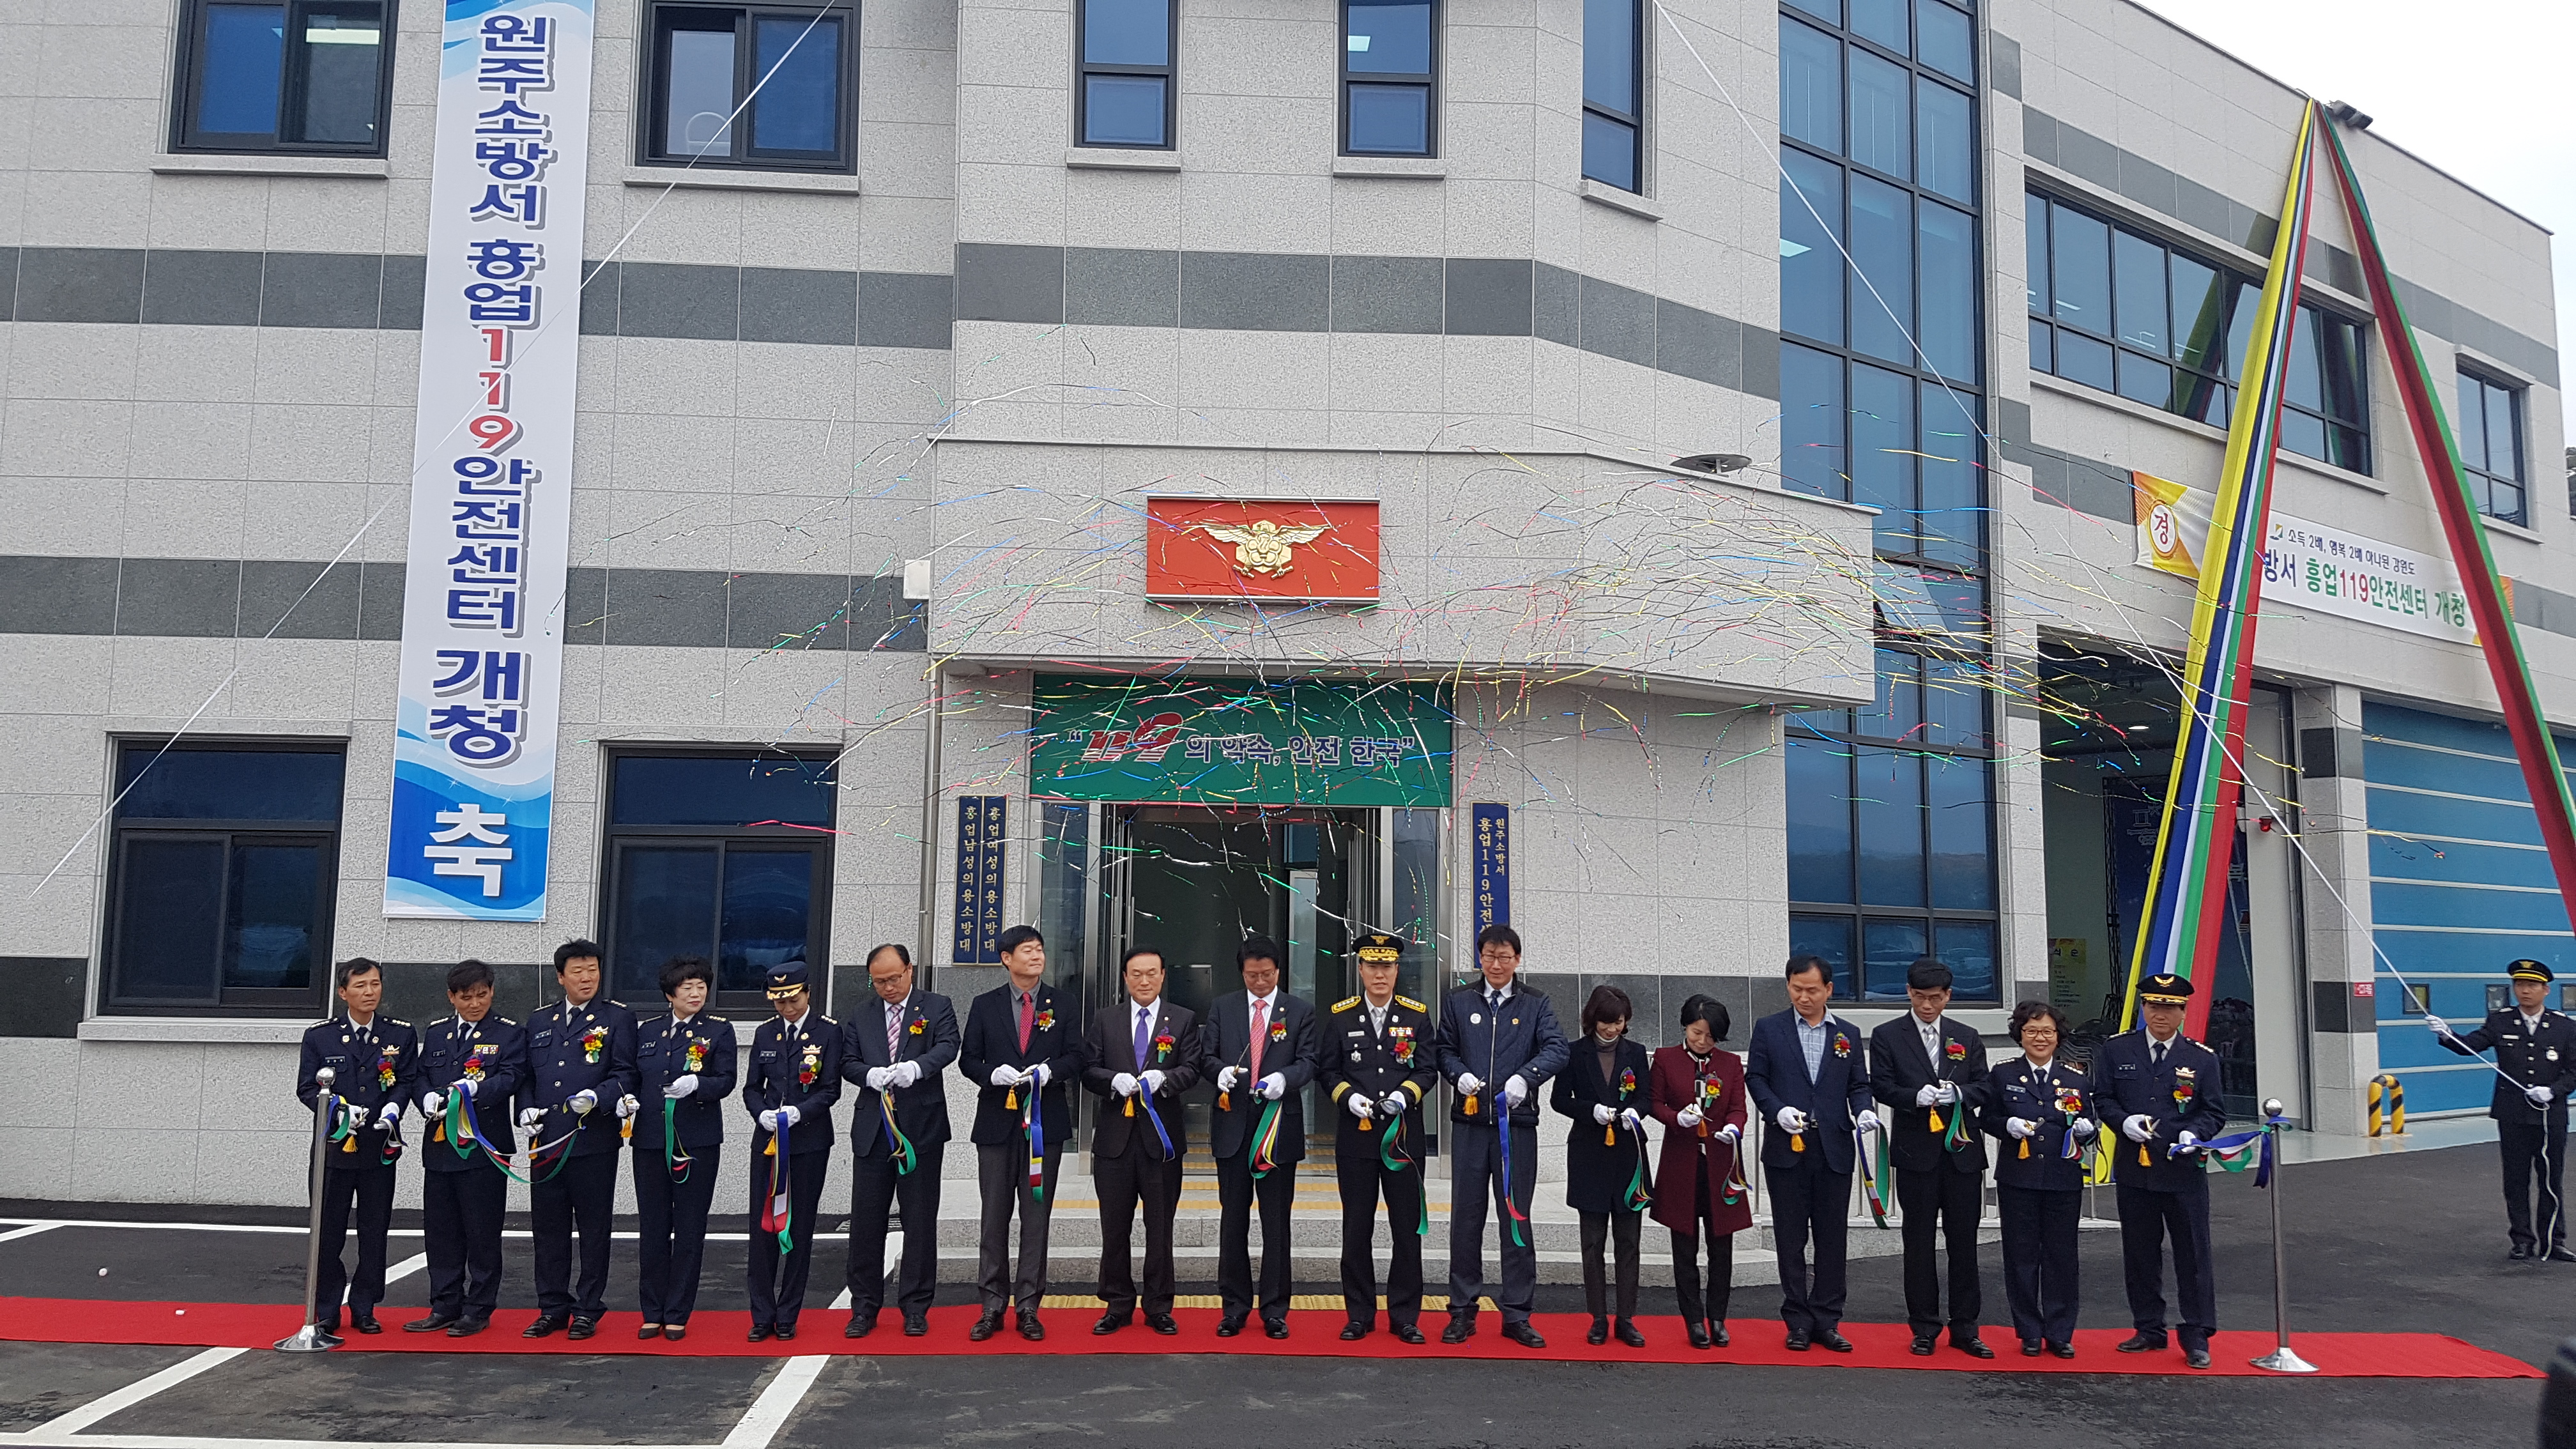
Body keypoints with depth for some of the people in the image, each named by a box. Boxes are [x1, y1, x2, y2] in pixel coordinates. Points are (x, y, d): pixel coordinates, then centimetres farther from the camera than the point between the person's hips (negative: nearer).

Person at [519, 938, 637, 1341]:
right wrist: (526, 1109, 2)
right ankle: (553, 1308, 21)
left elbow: (625, 1074, -4)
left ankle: (588, 1311, 12)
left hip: (594, 1139, -4)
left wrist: (597, 1097, -21)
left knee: (593, 1228, 2)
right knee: (548, 1226, 9)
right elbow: (526, 1075, 20)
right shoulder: (539, 1021, 16)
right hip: (545, 1139, 4)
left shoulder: (618, 1018, 2)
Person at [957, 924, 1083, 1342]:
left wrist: (1050, 1070, -15)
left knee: (1037, 1216, 3)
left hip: (1045, 1122, 0)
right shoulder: (984, 1006, 7)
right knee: (994, 1217, 4)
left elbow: (1076, 1057, 4)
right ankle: (993, 1307, 12)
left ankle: (1028, 1306, 10)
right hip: (997, 1121, 0)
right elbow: (968, 1060, 6)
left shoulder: (1061, 1004, 7)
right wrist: (993, 1074, -14)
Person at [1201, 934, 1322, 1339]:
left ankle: (1275, 1311, 11)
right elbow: (1206, 1057, 7)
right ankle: (1234, 1307, 16)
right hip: (1233, 1124, 1)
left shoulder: (1301, 1011, 7)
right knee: (1233, 1218, 7)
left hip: (1279, 1125, -1)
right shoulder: (1222, 1008, 10)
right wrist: (1221, 1070, -16)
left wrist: (1285, 1077, -22)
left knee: (1277, 1221, 3)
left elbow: (1308, 1062, -1)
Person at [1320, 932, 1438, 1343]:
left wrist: (1403, 1095, -14)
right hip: (1355, 1136, 0)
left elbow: (1427, 1071, 4)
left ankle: (1404, 1317, 13)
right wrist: (1350, 1098, -13)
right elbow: (1330, 1072, 6)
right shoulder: (1340, 1016, 4)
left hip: (1404, 1135, 0)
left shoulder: (1417, 1015, 5)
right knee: (1357, 1229, 5)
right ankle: (1359, 1315, 16)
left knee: (1407, 1227, 3)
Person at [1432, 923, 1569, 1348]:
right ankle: (1463, 1312, 14)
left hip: (1518, 1123, -1)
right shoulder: (1458, 1002, 10)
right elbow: (1442, 1049, 11)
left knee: (1517, 1218, 4)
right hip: (1470, 1121, 1)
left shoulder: (1536, 1004, 6)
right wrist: (1460, 1074, -10)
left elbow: (1557, 1049, -6)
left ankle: (1516, 1316, 12)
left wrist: (1525, 1076, -23)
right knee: (1466, 1217, 4)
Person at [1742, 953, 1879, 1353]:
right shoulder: (1768, 1028, 4)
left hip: (1835, 1149, 2)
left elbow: (1859, 1084, 12)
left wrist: (1864, 1111, -9)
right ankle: (1798, 1321, 13)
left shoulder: (1848, 1034, 10)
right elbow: (1755, 1078, 3)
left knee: (1833, 1238, 5)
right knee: (1791, 1238, 4)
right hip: (1786, 1148, -1)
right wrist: (1777, 1111, -13)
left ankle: (1826, 1321, 14)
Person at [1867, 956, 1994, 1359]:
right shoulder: (1887, 1036, 4)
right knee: (1920, 1243, 4)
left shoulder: (1967, 1039, 13)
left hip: (1963, 1151, 2)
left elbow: (1982, 1090, 7)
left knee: (1964, 1242, 6)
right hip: (1916, 1153, -2)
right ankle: (1925, 1329, 12)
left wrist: (1957, 1093, -14)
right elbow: (1881, 1087, -3)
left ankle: (1965, 1328, 15)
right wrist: (1918, 1096, -20)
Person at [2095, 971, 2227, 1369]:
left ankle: (2197, 1336, 11)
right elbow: (2102, 1097, 7)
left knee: (2194, 1254, 1)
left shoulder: (2203, 1058, 1)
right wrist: (2124, 1121, -12)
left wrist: (2194, 1133, -15)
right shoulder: (2116, 1051, 3)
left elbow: (2215, 1112, 4)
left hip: (2184, 1171, -1)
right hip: (2134, 1169, 2)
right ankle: (2149, 1329, 23)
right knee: (2140, 1254, 10)